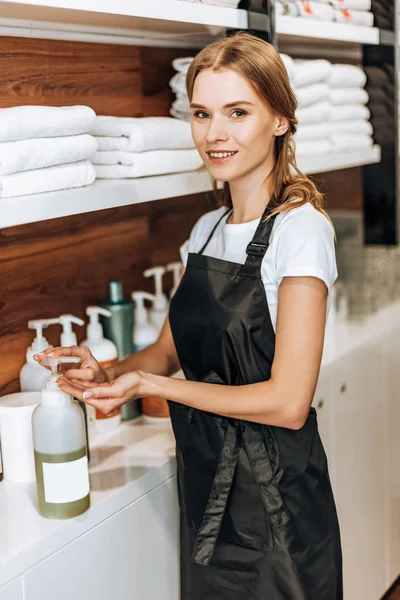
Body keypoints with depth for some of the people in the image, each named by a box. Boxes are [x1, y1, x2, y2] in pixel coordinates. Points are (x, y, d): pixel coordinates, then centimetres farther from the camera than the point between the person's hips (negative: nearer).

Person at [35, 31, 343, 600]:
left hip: (273, 497, -7)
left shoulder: (299, 228, -17)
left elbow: (287, 402, -22)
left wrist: (150, 384, -17)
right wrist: (111, 375, -8)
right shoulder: (207, 229, 6)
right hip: (206, 487, 7)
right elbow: (171, 349, 13)